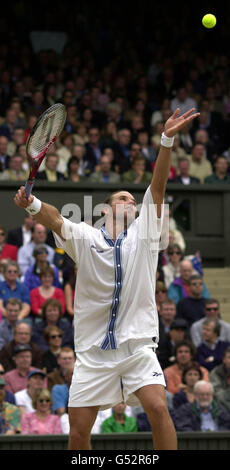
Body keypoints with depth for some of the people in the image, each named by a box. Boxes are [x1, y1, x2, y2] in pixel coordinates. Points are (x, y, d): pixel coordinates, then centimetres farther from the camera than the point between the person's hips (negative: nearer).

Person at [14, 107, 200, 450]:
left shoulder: (142, 232, 8)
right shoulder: (85, 237, 5)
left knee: (158, 408, -19)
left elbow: (158, 186, -5)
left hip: (137, 344, 0)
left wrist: (167, 140, -18)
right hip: (92, 349, 0)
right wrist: (32, 204, -36)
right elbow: (55, 220, -14)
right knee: (79, 430, -2)